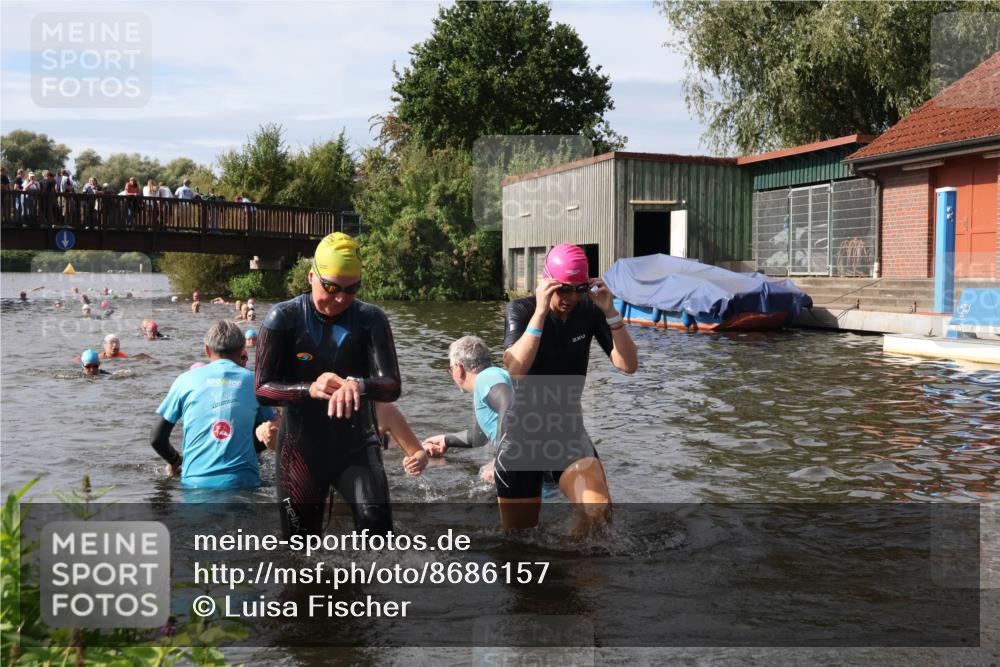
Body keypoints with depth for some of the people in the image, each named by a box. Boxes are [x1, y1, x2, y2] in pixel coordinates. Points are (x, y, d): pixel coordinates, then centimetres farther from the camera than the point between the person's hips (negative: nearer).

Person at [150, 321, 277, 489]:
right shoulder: (253, 381, 6)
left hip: (196, 481, 0)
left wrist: (175, 459, 25)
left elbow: (156, 438, 6)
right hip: (243, 482, 0)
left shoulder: (186, 380, 5)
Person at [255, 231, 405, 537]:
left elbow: (392, 386, -12)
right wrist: (310, 389, -32)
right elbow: (263, 388, -12)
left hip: (357, 446, 0)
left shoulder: (371, 319, -7)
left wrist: (359, 385, -36)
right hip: (301, 447, 0)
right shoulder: (283, 318, -8)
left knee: (377, 525, -19)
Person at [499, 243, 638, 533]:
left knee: (599, 511, -24)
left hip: (569, 431, 2)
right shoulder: (521, 310, -11)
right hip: (523, 434, -1)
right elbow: (515, 369, -27)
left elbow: (628, 365, -11)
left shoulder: (590, 311, -4)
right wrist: (540, 311, -32)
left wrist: (610, 311, -21)